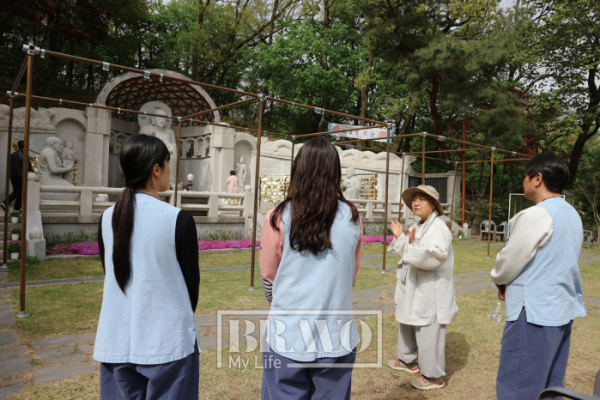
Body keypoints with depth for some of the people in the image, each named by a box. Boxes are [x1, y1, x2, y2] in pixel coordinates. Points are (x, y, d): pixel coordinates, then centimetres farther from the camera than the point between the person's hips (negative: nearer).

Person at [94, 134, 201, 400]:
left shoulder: (107, 218, -1)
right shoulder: (178, 219, -14)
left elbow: (113, 277, 9)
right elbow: (191, 282, -5)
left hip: (116, 343, 5)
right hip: (167, 342, -4)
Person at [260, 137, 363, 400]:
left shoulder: (279, 217, -11)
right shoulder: (352, 218, -5)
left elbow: (268, 275, 2)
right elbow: (352, 275, 8)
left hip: (288, 336, -2)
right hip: (336, 338, 2)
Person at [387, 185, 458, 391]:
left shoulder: (438, 228, -18)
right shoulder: (419, 227, 12)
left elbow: (436, 255, -32)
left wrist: (413, 245, -41)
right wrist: (400, 237, 10)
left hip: (431, 292, -10)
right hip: (415, 289, 10)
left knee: (428, 334, -1)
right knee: (408, 326, 23)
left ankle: (433, 376, 14)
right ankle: (408, 360, 42)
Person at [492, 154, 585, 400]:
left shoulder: (536, 215, -19)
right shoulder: (572, 215, 9)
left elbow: (509, 260, -14)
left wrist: (501, 281, 7)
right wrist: (511, 283, 10)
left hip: (534, 312, -9)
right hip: (564, 309, 9)